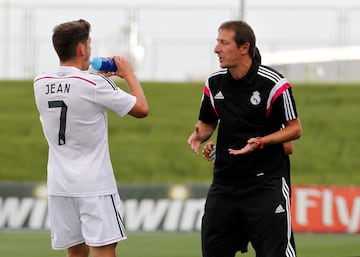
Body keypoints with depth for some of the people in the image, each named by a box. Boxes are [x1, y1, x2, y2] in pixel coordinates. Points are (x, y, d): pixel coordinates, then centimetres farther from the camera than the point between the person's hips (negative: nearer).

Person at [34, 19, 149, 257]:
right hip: (94, 184, -6)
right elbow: (142, 109, -7)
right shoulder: (95, 85, -15)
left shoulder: (41, 83, 3)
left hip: (59, 184, 6)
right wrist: (129, 74, 7)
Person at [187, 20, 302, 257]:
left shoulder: (274, 84, -12)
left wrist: (260, 142, -21)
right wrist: (200, 135, -5)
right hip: (224, 181, 6)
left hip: (266, 182, -6)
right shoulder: (214, 83, 4)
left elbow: (295, 129, -6)